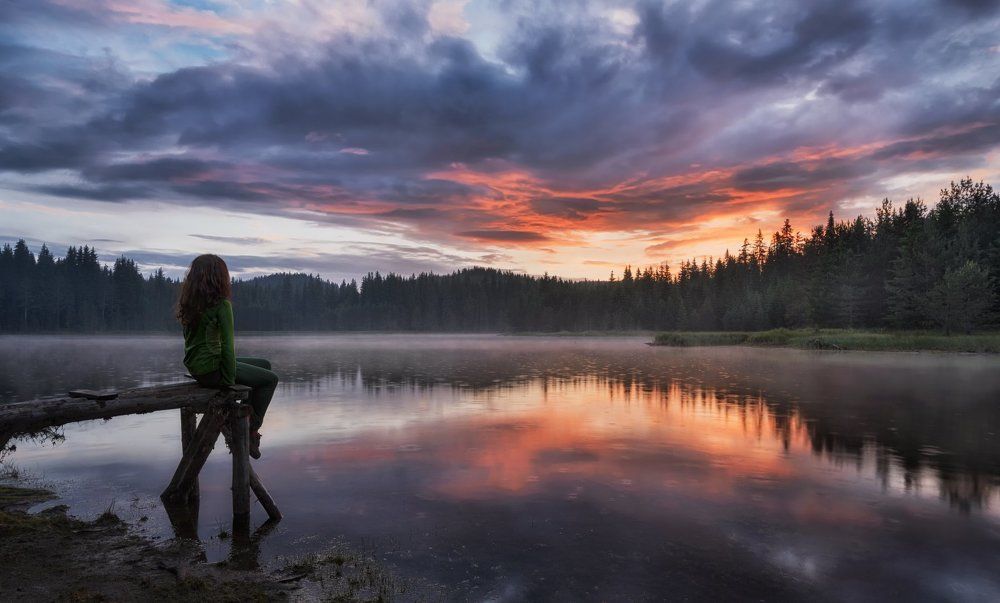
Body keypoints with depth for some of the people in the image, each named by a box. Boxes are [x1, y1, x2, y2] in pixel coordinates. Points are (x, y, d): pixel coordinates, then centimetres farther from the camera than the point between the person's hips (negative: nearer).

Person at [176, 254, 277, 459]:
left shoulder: (188, 303, 6)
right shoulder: (221, 304, -18)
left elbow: (191, 338, 14)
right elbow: (227, 345, -20)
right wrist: (229, 380, -9)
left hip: (194, 367, 8)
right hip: (211, 369, -8)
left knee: (264, 365, 22)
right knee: (270, 379, 9)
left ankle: (249, 417, 25)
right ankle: (251, 431, 15)